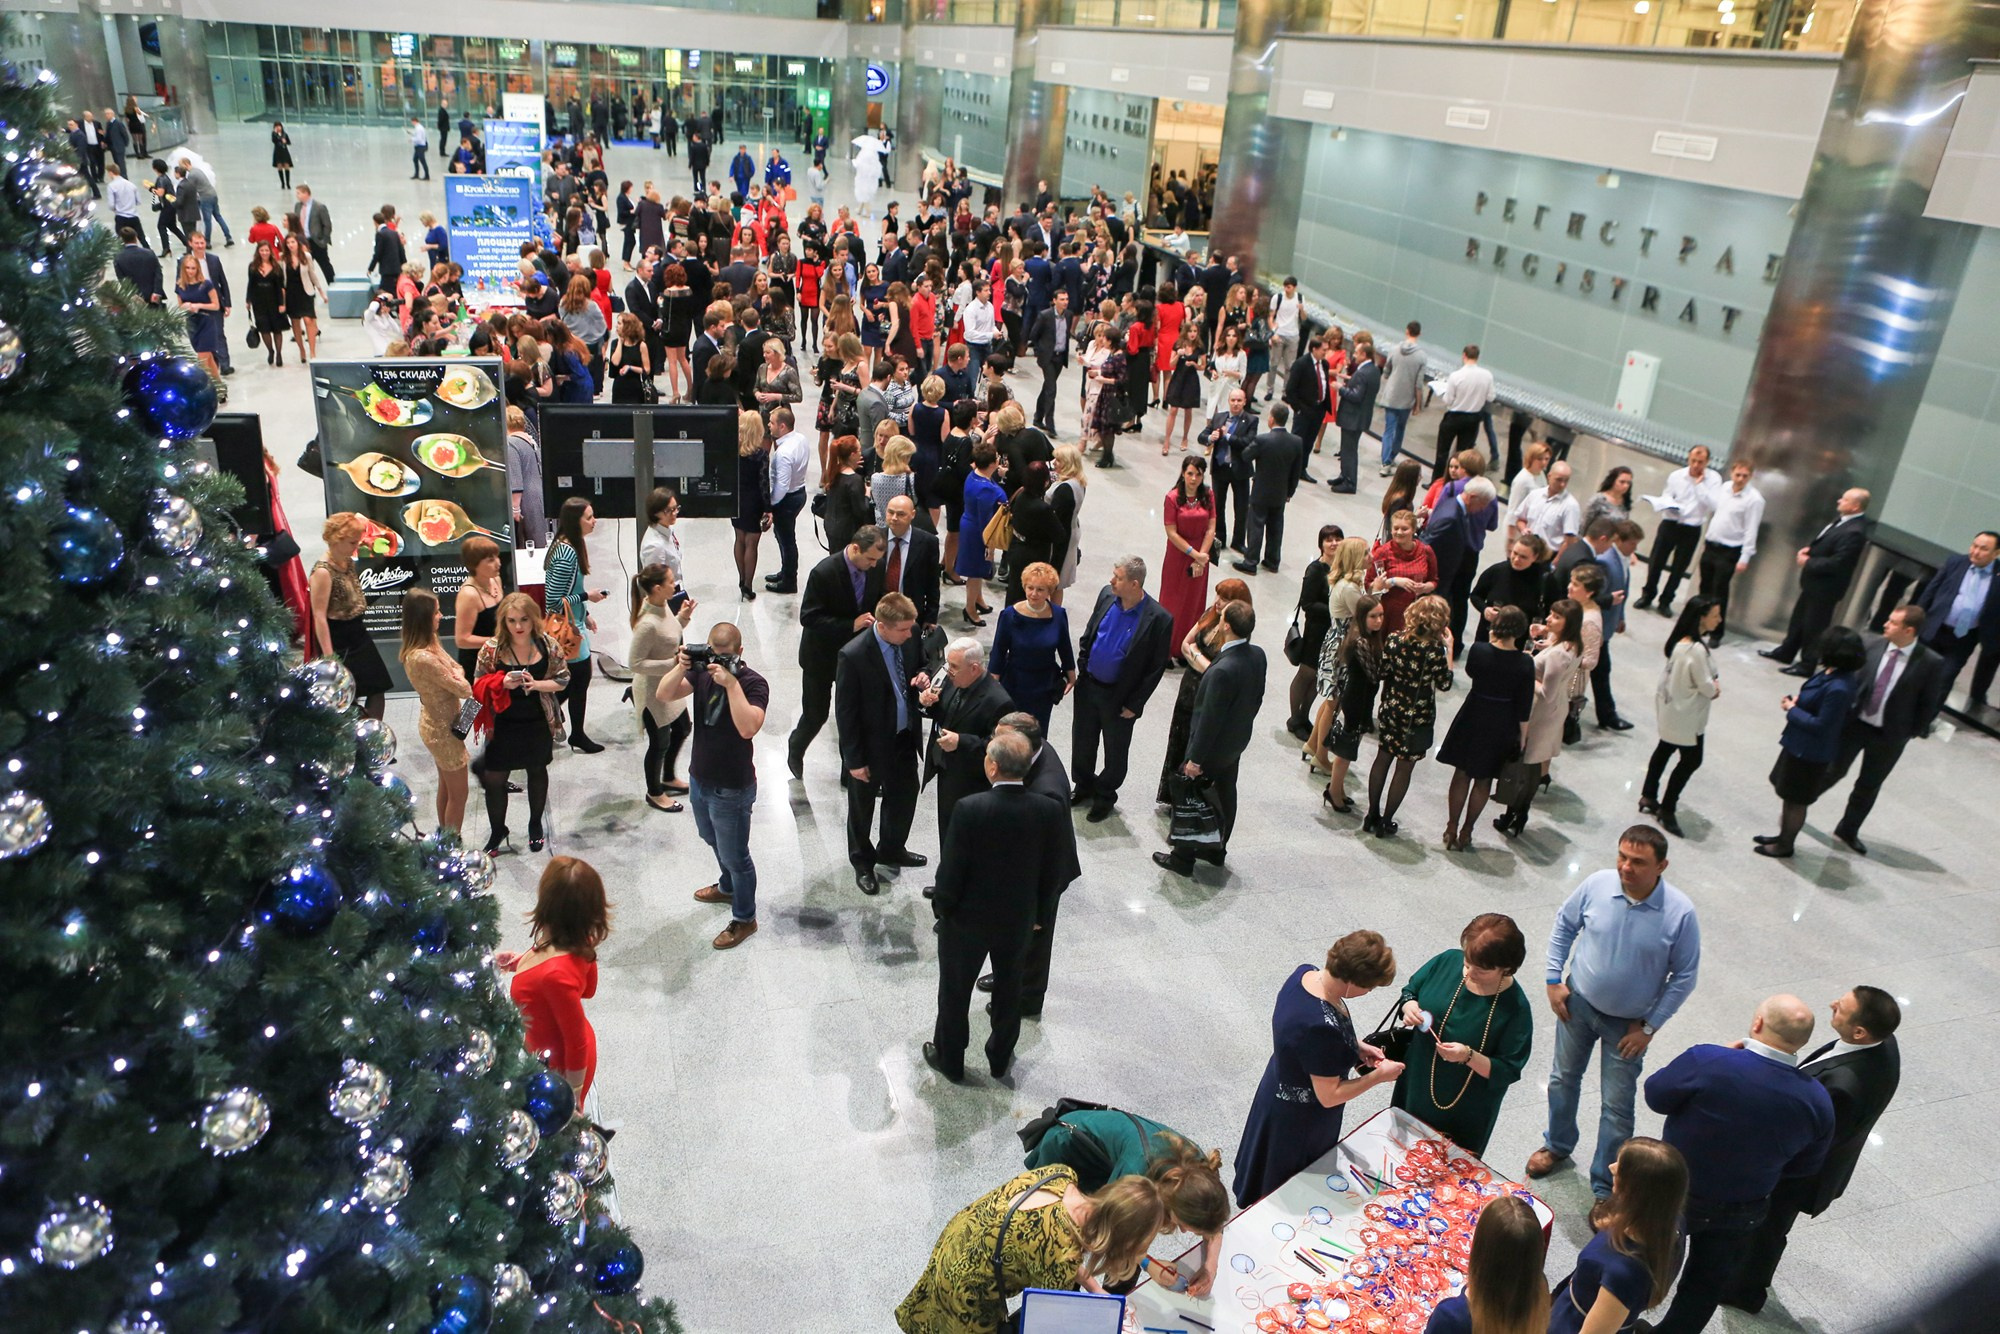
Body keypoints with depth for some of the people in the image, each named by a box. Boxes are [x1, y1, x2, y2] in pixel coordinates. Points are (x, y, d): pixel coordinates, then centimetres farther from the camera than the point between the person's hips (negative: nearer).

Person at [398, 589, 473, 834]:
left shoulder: (426, 645, -3)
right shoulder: (424, 658, -32)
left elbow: (457, 667, 4)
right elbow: (464, 690, -25)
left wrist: (453, 674, -18)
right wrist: (457, 675, -5)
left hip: (436, 724, 10)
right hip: (443, 730, -10)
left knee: (446, 786, 24)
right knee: (458, 794, 5)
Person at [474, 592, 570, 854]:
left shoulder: (548, 645, -11)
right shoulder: (492, 648, -13)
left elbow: (563, 679, -5)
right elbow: (479, 685, -5)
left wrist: (536, 684, -23)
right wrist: (503, 683, -24)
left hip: (538, 724, 1)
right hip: (503, 725, -1)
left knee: (537, 772, 20)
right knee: (493, 779, 3)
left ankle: (535, 824, 42)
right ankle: (497, 830, 28)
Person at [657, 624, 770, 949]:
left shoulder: (753, 683, -23)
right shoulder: (702, 669, -5)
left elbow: (748, 728, -38)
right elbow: (664, 694, -13)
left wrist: (731, 682, -40)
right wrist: (680, 668, -30)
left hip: (732, 789, -7)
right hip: (699, 778, 7)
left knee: (734, 855, 8)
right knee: (713, 840, 30)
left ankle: (744, 919, 27)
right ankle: (728, 887, 56)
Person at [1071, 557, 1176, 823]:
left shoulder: (1159, 619, -23)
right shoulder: (1106, 596, -7)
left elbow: (1156, 668, -15)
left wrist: (1134, 704, -13)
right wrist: (1081, 669, 5)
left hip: (1119, 698, -5)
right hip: (1088, 686, 5)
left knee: (1115, 751, 15)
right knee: (1082, 741, 21)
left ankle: (1105, 796, 38)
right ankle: (1084, 787, 44)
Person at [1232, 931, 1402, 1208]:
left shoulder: (1306, 973, -17)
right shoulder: (1321, 1028, -43)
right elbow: (1329, 1096, -29)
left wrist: (1357, 1047, -2)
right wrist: (1378, 1076, -17)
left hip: (1281, 1090, 8)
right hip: (1300, 1119, -8)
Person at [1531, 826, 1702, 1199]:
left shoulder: (1680, 914, -23)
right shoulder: (1597, 884, -18)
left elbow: (1684, 976, -11)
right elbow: (1564, 925, 0)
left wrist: (1649, 1027, -10)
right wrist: (1554, 979, -3)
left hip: (1628, 1022, -2)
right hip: (1577, 1003, 2)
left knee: (1617, 1106, 8)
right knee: (1563, 1079, 22)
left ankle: (1606, 1188, 26)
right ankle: (1557, 1146, 47)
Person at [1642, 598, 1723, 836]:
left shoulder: (1681, 641, -1)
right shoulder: (1697, 649, -31)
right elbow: (1707, 687, -21)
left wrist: (1713, 683, -6)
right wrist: (1715, 688, -1)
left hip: (1672, 709, 10)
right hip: (1686, 715, -10)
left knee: (1665, 750, 21)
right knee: (1691, 760, 5)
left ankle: (1648, 798, 35)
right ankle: (1667, 810, 15)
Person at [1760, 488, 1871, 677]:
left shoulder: (1854, 532, -27)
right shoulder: (1842, 518, 1)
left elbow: (1835, 563, -28)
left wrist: (1808, 562, -18)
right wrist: (1808, 549, -1)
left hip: (1825, 586, -10)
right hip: (1815, 581, 10)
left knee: (1814, 625, 5)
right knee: (1799, 617, 22)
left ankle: (1807, 664, 19)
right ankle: (1785, 652, 38)